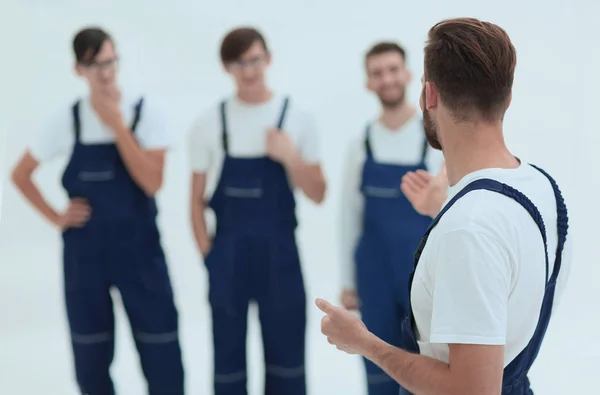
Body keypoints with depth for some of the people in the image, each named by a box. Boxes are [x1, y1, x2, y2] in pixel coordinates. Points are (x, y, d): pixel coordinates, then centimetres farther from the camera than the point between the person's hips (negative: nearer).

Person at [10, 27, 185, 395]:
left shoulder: (147, 111, -7)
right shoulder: (66, 120, -2)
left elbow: (152, 183, -17)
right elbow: (21, 175, 8)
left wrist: (117, 125, -18)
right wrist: (55, 217, -2)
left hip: (139, 245, -2)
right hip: (85, 249, 2)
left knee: (161, 352, 1)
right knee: (91, 355, 11)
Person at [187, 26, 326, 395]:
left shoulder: (297, 117, 0)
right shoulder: (210, 122, 0)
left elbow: (317, 195, 1)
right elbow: (197, 199, 5)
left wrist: (290, 158, -15)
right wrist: (208, 253, -3)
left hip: (279, 251, 0)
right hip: (227, 253, 0)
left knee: (286, 352, 7)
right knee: (228, 354, 9)